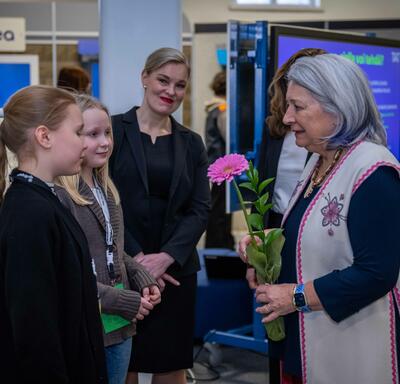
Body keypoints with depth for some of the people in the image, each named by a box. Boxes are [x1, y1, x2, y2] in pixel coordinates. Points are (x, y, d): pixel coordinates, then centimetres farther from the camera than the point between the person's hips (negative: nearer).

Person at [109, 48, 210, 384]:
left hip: (175, 271, 3)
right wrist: (135, 258, -14)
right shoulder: (112, 130, -1)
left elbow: (201, 209, 3)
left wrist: (165, 257, -12)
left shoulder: (191, 143, 11)